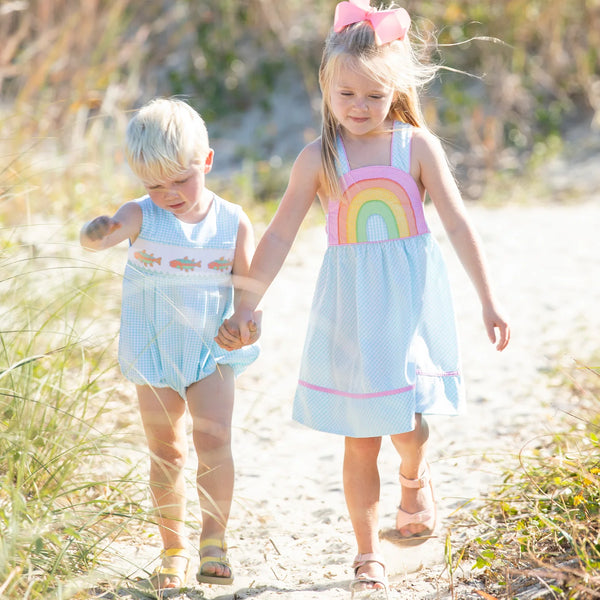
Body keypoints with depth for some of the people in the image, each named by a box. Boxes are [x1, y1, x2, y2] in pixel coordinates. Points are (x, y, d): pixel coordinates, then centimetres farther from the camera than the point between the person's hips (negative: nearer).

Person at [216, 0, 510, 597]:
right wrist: (245, 307, -2)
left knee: (406, 425, -8)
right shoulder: (318, 159, -3)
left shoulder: (417, 146, -3)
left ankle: (414, 475, 28)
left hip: (410, 300, -1)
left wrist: (488, 301, -1)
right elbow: (279, 236, 0)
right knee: (359, 441, 6)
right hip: (350, 307, 1)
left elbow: (458, 224, -1)